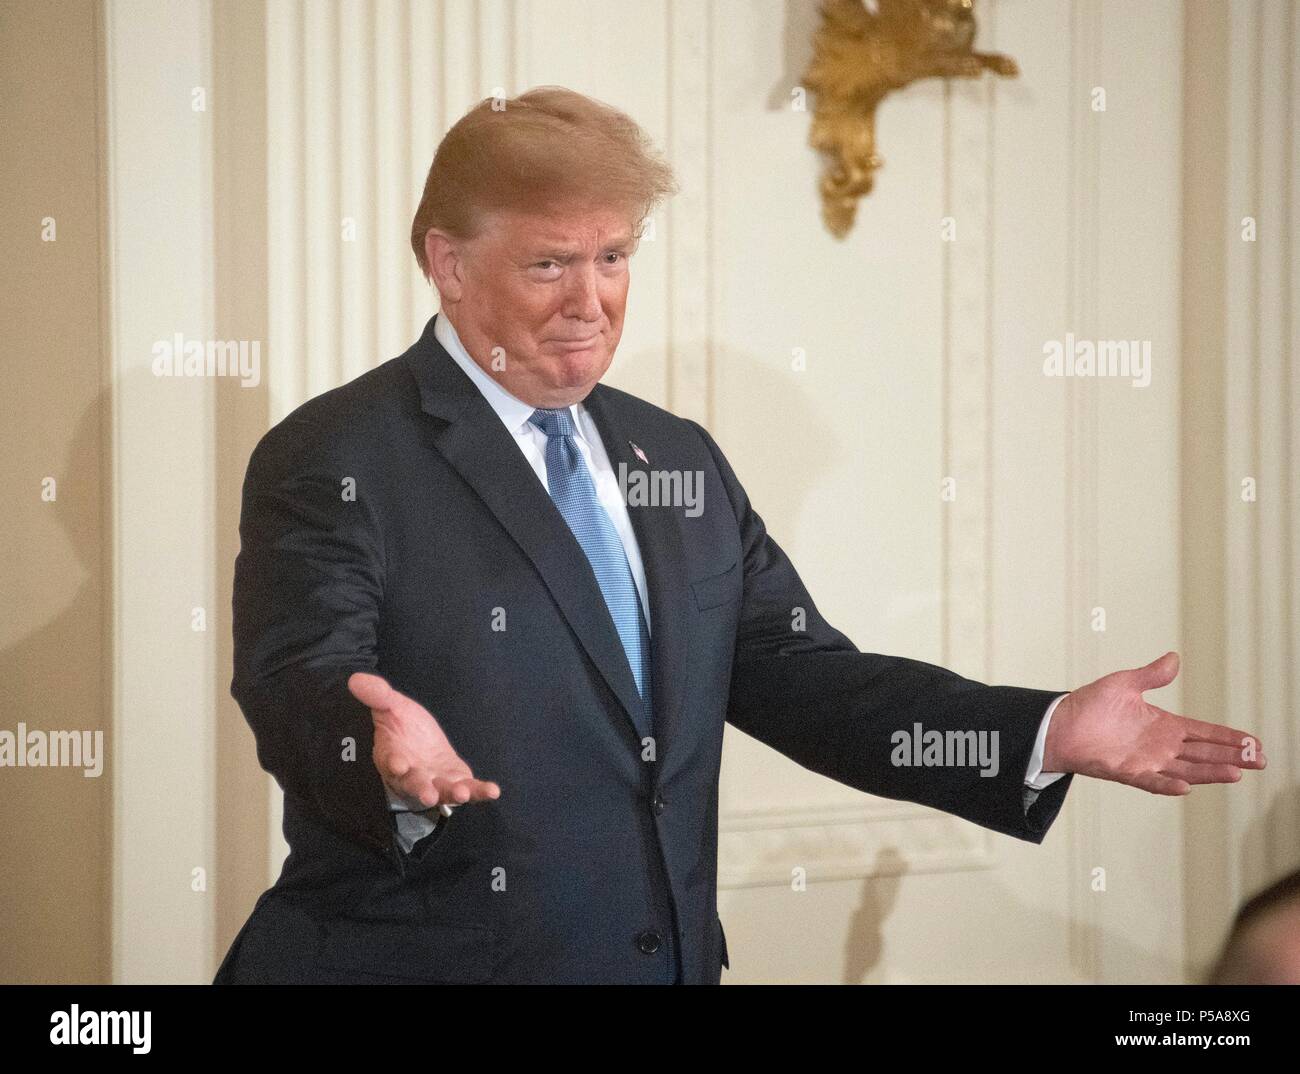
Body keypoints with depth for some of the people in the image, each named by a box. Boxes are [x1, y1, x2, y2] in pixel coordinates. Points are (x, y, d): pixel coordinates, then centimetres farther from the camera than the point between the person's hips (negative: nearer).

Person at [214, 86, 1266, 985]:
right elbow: (297, 687, -18)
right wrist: (390, 751, -42)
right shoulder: (333, 461, -6)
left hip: (672, 957, 6)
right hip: (417, 954, -5)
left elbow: (793, 675, 9)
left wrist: (1049, 733, -3)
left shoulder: (681, 461, 14)